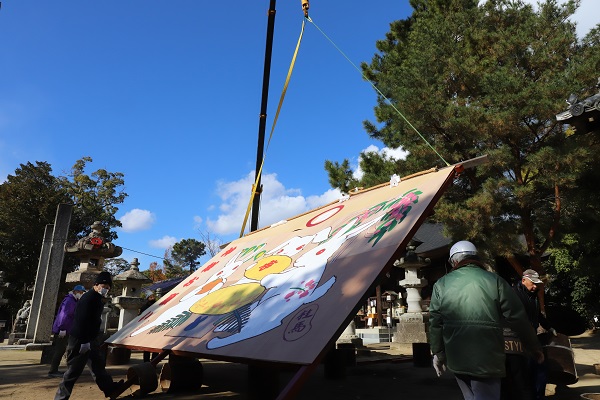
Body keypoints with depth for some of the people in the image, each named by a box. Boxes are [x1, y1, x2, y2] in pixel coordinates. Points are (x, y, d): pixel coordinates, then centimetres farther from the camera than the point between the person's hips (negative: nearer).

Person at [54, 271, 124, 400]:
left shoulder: (97, 298, 13)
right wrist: (84, 341, -26)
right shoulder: (89, 298, -19)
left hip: (91, 339, 10)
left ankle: (109, 388, 30)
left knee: (99, 364, 18)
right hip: (80, 340, -10)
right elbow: (82, 320, -25)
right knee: (74, 370, -2)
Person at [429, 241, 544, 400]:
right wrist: (535, 348, 10)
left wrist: (438, 353, 13)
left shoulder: (441, 284, 1)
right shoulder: (495, 281, -4)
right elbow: (518, 319, -3)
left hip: (456, 359, 3)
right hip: (487, 359, -3)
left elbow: (435, 323, 2)